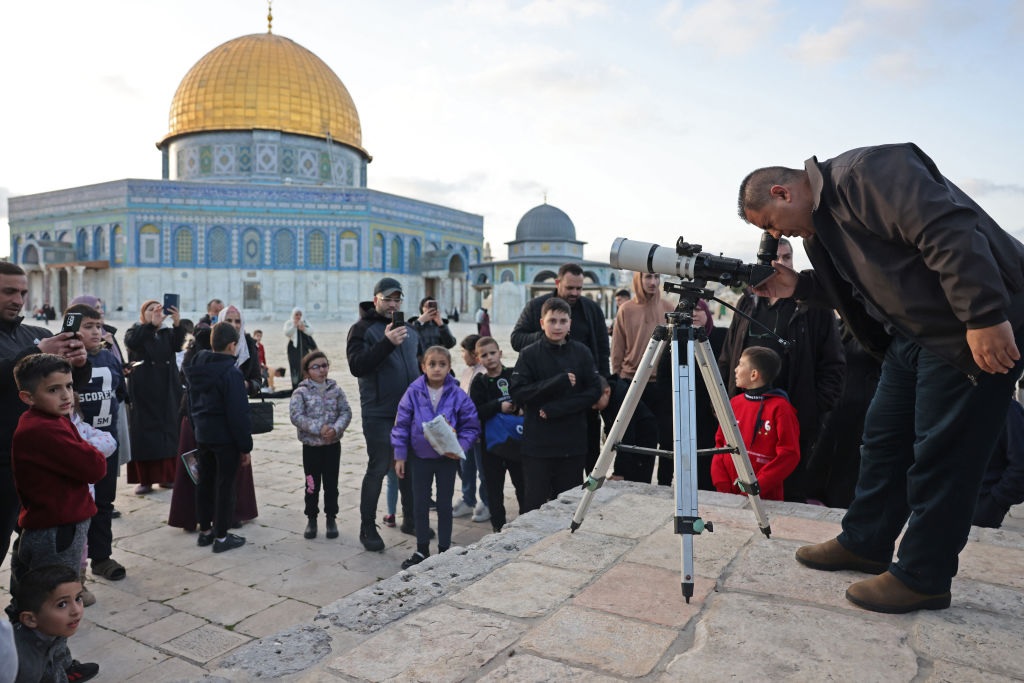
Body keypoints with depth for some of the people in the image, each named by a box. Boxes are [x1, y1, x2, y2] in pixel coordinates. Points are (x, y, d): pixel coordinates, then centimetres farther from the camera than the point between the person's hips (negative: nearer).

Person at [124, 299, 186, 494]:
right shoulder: (135, 331, 4)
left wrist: (177, 324, -30)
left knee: (168, 431, 3)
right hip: (143, 393, -2)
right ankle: (145, 479, 0)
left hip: (167, 392, 3)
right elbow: (130, 342, -20)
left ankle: (166, 475, 11)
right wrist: (151, 324, -34)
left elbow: (177, 344, -11)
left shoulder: (167, 333, 11)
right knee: (144, 433, -4)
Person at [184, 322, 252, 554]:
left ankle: (205, 531, 27)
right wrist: (245, 446, -13)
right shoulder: (231, 372, -20)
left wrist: (198, 427, 20)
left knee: (205, 482, 16)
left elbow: (191, 404, 14)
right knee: (225, 485, 2)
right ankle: (221, 536, 10)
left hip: (202, 436, 8)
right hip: (226, 438, -7)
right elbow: (239, 413, -20)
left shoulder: (197, 368, 6)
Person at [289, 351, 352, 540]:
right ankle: (311, 519, 24)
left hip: (333, 444, 2)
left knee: (331, 484, 10)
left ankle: (331, 519, 23)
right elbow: (296, 416, -15)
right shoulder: (301, 392, -6)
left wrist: (336, 429, -21)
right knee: (312, 485, 9)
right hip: (311, 445, -1)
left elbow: (346, 412, -3)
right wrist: (319, 428, -23)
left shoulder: (335, 389, 1)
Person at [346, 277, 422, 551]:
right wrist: (387, 343, -31)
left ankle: (411, 519, 28)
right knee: (378, 469, -2)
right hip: (379, 414, -6)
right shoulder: (362, 329, -6)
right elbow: (357, 366, -20)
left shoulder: (409, 330, 13)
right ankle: (368, 527, 13)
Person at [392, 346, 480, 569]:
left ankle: (444, 550, 28)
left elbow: (471, 427, -6)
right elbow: (401, 425, -4)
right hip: (420, 457, 1)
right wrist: (400, 456, -3)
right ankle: (422, 550, 29)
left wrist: (460, 447, -21)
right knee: (420, 505, 13)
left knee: (445, 505, 12)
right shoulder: (413, 393, -10)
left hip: (447, 458, -1)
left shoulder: (458, 396, -13)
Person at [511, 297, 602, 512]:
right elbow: (517, 393, -8)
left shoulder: (582, 353, 3)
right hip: (537, 444, -1)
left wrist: (555, 408, -12)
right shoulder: (529, 354, -1)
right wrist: (559, 382, -16)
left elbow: (594, 391, -2)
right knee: (535, 503, 4)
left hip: (572, 443, 1)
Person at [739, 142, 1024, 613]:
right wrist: (798, 286, 2)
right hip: (910, 332, 10)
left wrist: (985, 318, -28)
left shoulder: (868, 172, -19)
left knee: (941, 455, -2)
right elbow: (854, 284, 17)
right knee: (883, 438, 13)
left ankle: (922, 577, 12)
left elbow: (951, 235, -27)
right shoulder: (819, 225, 11)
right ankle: (865, 543, 28)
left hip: (979, 329, -9)